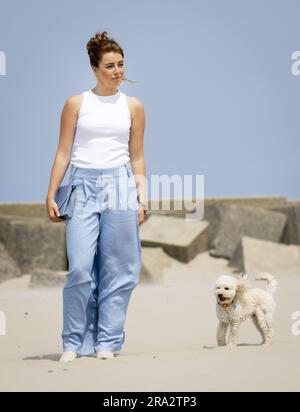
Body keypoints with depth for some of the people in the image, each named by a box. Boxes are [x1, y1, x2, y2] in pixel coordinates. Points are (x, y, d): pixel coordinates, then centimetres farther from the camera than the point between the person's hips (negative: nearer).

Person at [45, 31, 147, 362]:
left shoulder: (133, 106, 10)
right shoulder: (76, 104, 6)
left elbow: (137, 158, 12)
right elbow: (63, 153, 6)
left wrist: (141, 198, 6)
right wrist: (51, 195, 1)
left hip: (120, 186, 1)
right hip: (83, 186, -1)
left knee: (116, 269, 1)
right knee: (80, 268, -7)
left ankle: (108, 340, 10)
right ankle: (74, 342, 4)